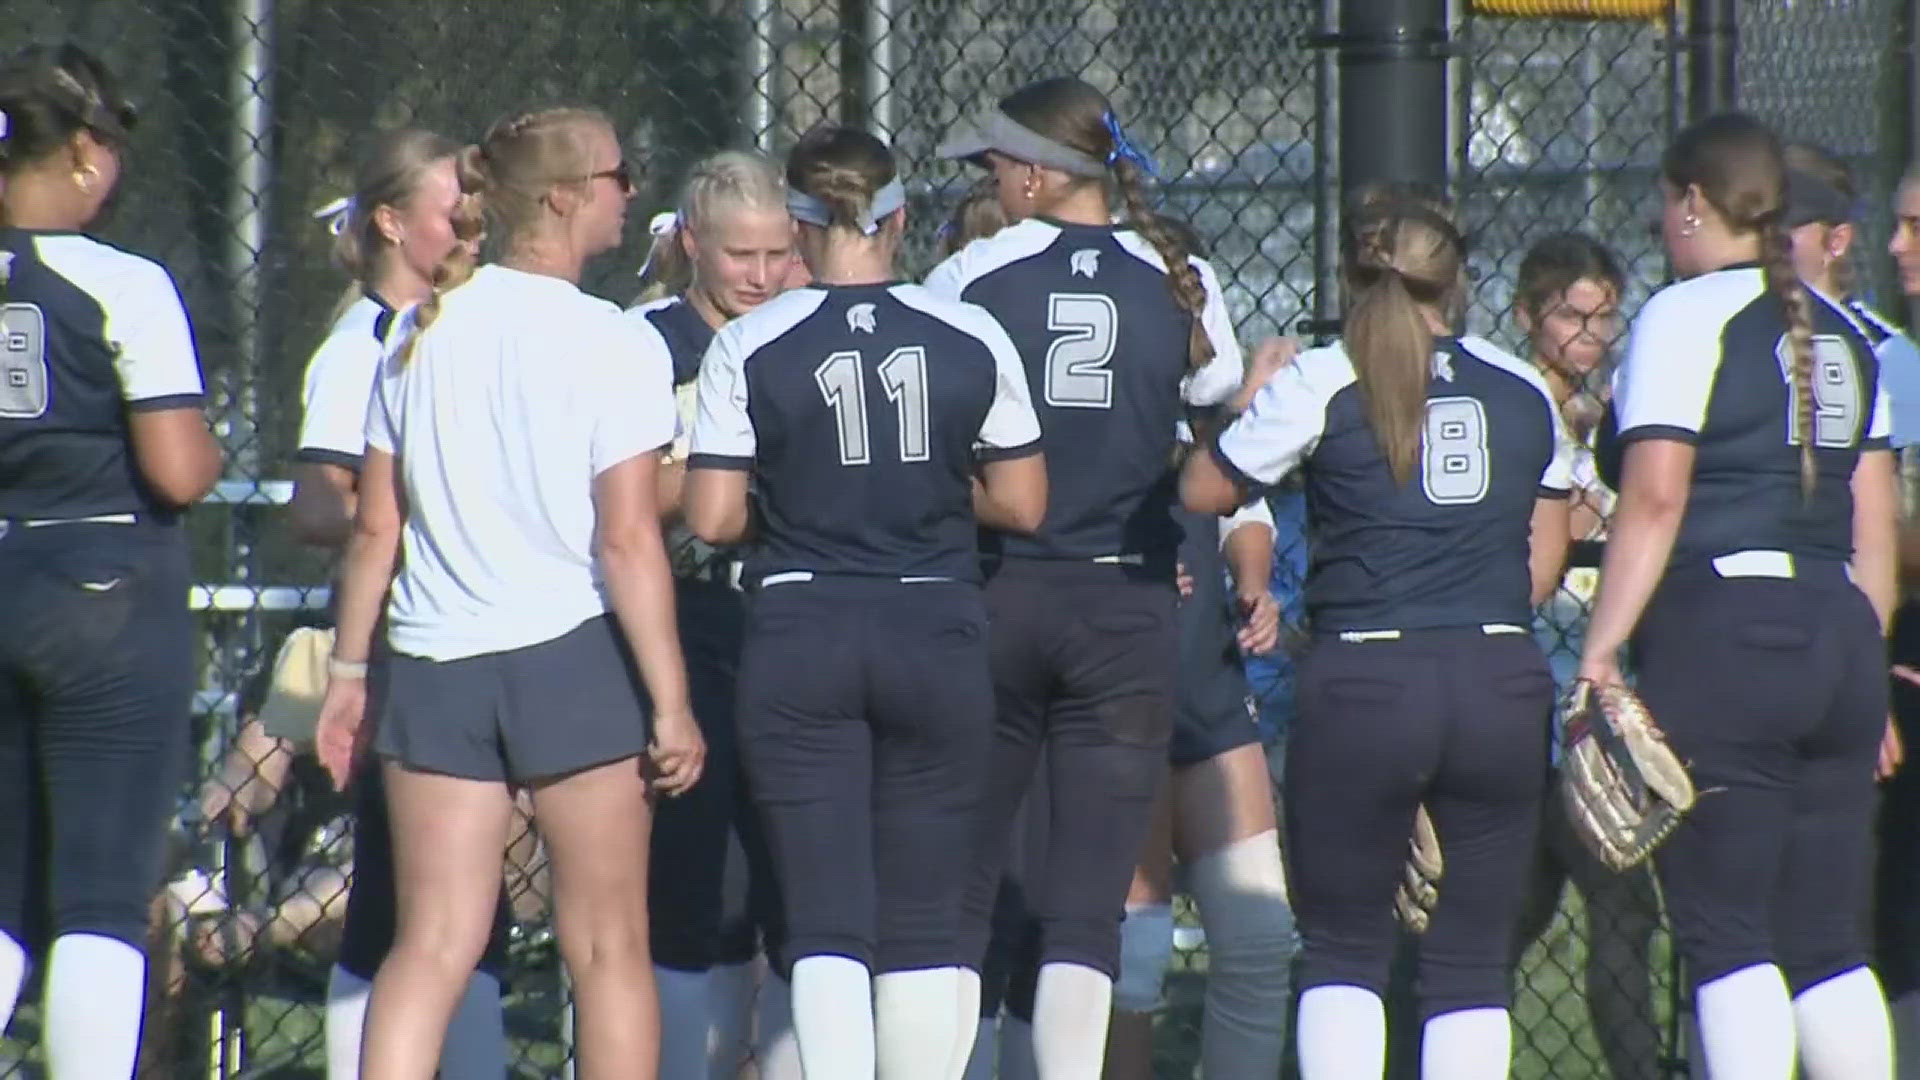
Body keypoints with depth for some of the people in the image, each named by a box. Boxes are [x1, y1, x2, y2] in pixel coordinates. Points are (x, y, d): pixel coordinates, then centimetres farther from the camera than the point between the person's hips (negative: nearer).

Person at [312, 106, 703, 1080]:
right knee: (606, 946, 5)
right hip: (572, 656, -4)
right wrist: (671, 705, -10)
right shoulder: (610, 345, -9)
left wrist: (348, 669, 14)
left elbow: (376, 524, 7)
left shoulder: (423, 331, 6)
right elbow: (628, 541, -12)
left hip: (433, 668, 4)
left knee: (430, 945, 3)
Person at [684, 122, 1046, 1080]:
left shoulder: (750, 346, -6)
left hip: (800, 633, -2)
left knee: (826, 917, -2)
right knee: (924, 915, 11)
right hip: (937, 631, 2)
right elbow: (1022, 504, 4)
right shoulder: (971, 339, -1)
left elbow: (711, 518, -7)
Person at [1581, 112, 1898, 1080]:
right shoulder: (1839, 332, 18)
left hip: (1718, 637, -7)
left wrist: (1599, 652, -12)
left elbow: (1655, 498, -13)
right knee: (1828, 943, 9)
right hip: (1838, 637, 7)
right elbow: (1873, 527, 18)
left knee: (1726, 936, -6)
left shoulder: (1687, 316, -4)